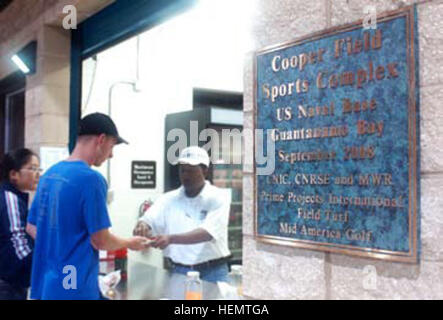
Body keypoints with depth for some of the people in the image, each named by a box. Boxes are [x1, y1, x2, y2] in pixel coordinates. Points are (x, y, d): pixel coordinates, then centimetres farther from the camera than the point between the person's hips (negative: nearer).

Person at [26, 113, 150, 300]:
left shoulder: (49, 174, 7)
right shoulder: (91, 178, -18)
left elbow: (31, 228, 14)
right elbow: (101, 241, -15)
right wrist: (130, 243, 2)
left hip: (45, 284, 8)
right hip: (74, 288, -8)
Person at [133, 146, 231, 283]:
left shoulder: (218, 197, -6)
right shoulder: (169, 199, 6)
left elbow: (207, 233, -20)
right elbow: (149, 220, -5)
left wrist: (171, 238, -33)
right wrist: (142, 226, -30)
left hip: (212, 272, -3)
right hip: (179, 272, 3)